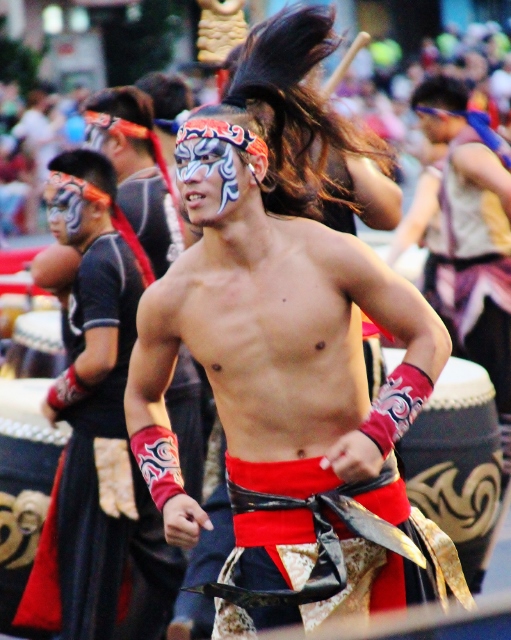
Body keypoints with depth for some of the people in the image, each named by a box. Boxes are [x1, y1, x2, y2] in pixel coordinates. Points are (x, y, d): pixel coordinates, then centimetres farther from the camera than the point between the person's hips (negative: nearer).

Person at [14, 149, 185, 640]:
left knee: (87, 560, -4)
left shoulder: (96, 267, -17)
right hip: (138, 425, 10)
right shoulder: (128, 253, 12)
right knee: (149, 542, 18)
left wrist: (56, 399, -9)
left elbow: (99, 359, -25)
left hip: (103, 432, -10)